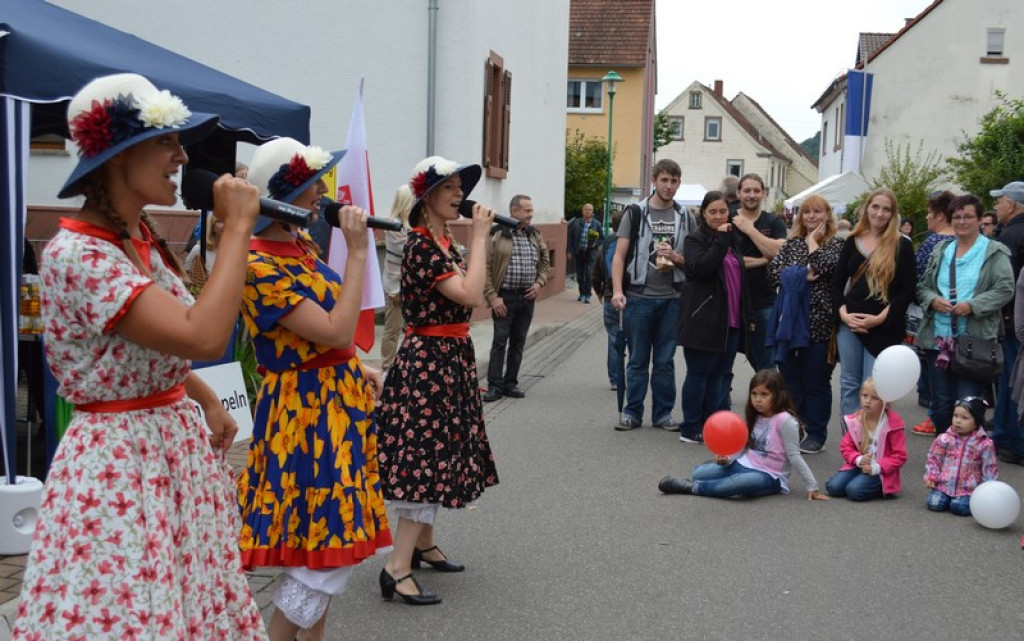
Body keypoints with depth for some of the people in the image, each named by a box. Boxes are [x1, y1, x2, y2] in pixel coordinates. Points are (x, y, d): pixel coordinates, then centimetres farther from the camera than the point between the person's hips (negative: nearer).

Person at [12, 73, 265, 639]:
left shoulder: (144, 239, 7)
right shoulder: (74, 254, -21)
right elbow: (203, 337, -32)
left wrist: (208, 402, 10)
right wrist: (237, 226, -23)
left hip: (179, 450, 9)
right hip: (120, 466, -9)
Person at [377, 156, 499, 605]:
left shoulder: (443, 242, 11)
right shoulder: (420, 245, -18)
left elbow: (470, 298, 12)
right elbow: (470, 295, -27)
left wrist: (478, 236, 10)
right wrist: (479, 236, -19)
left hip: (450, 357, 10)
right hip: (428, 359, -10)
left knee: (436, 452, 16)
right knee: (426, 455, -11)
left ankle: (423, 544, 28)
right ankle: (397, 569, -10)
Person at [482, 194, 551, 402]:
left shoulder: (535, 235, 9)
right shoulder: (497, 235, -7)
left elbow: (545, 263, 19)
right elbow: (486, 268, -9)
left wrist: (539, 283, 1)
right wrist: (492, 297, -14)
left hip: (527, 297, 5)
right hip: (504, 297, -5)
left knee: (518, 342, 10)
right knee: (500, 341, -3)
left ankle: (510, 383, 18)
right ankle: (494, 386, 2)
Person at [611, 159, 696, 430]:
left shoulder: (685, 218, 10)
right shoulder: (635, 213, 3)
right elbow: (619, 255, -1)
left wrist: (676, 257, -9)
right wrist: (617, 291, -12)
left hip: (672, 298, 2)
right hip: (638, 296, -2)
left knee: (665, 362, 8)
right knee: (637, 361, 5)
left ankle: (663, 413, 16)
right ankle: (632, 412, 14)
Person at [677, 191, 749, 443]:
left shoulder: (732, 240, 17)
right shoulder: (695, 240, -5)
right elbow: (702, 268, -22)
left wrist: (746, 315, 19)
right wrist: (721, 240, -20)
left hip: (730, 321, 7)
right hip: (704, 320, -7)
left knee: (718, 374, 9)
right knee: (698, 374, -1)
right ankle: (690, 429, 6)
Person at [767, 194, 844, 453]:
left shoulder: (835, 245, 1)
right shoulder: (792, 243, 13)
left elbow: (823, 267, -18)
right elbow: (773, 270, 1)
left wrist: (813, 241, -3)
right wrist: (802, 275, -12)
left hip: (819, 323, -4)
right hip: (789, 320, 4)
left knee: (816, 381, 3)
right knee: (789, 378, 8)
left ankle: (816, 435, 13)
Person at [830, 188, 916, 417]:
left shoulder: (902, 245, 0)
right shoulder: (852, 242, 10)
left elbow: (907, 291, -4)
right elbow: (837, 283, 9)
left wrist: (880, 318, -13)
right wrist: (843, 313, -8)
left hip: (883, 327, -4)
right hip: (849, 323, 4)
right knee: (849, 384, 7)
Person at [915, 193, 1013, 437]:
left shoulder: (995, 252, 1)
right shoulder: (940, 251, 16)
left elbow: (1004, 289, -6)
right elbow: (922, 286, 16)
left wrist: (972, 305, -18)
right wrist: (932, 299, -7)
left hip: (974, 341, -5)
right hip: (938, 339, 5)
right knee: (940, 403, 10)